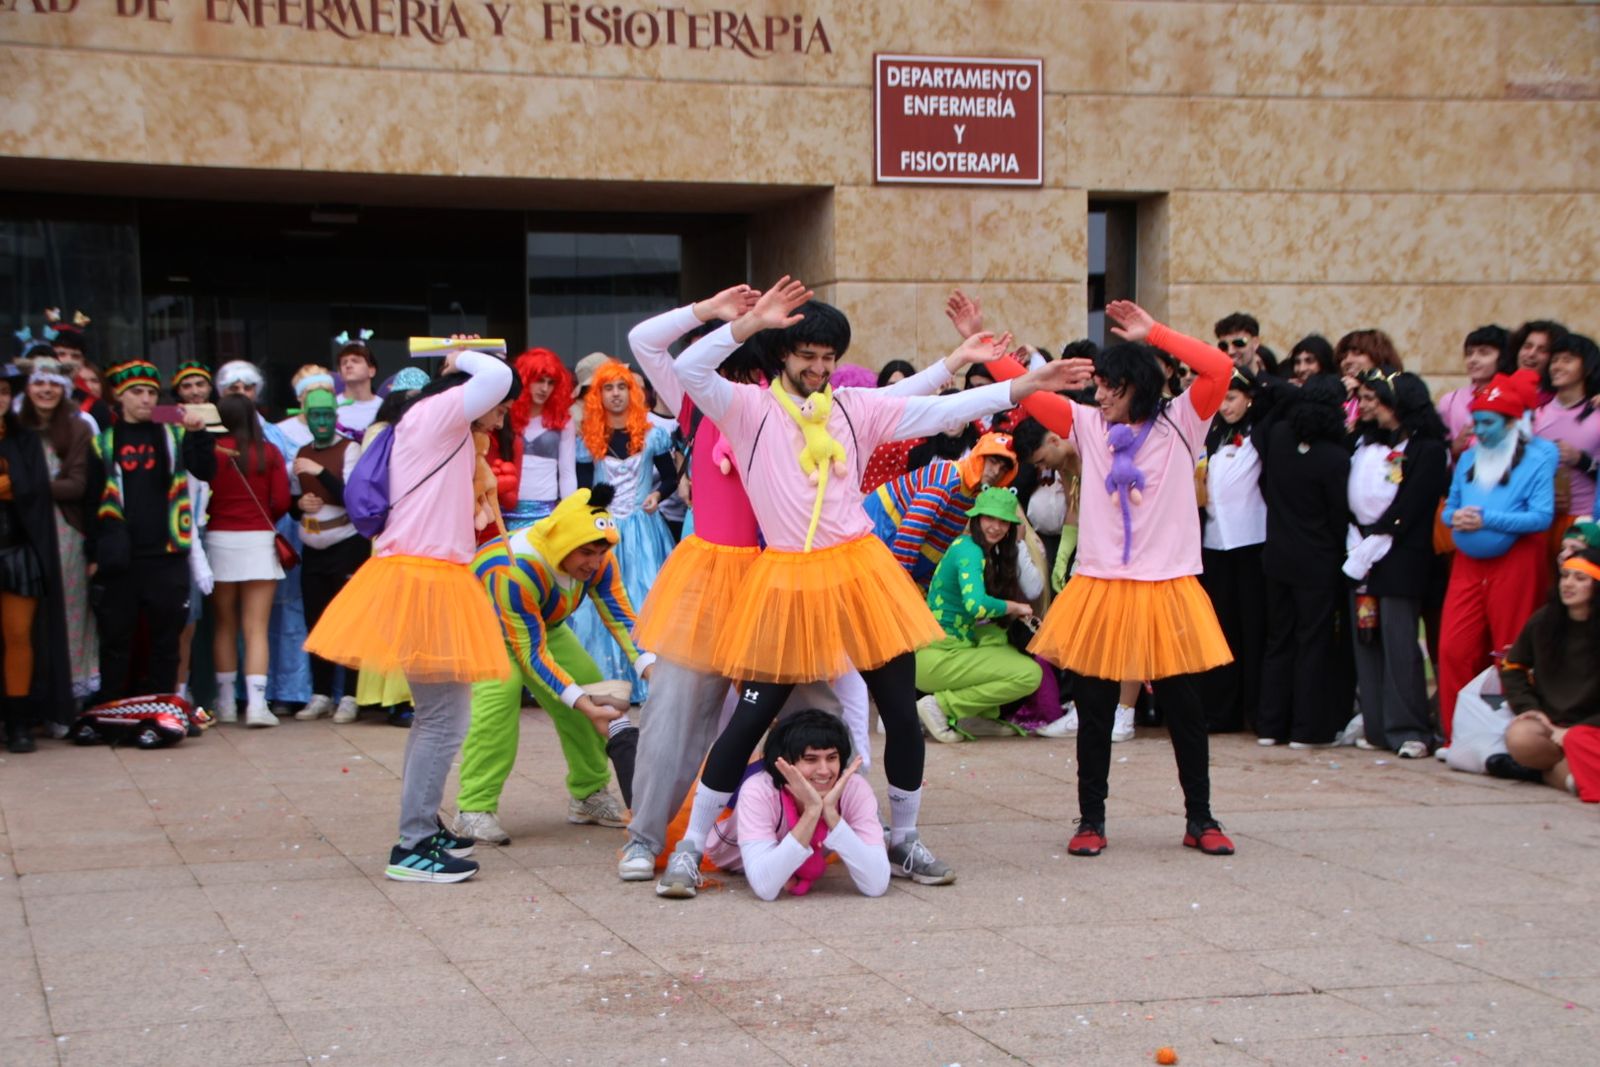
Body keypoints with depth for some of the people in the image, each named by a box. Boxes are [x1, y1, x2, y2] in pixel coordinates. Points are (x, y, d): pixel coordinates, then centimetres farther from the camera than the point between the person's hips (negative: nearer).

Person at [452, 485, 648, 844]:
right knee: (500, 686, -32)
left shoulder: (598, 560, -24)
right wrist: (584, 705, -44)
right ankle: (474, 809, -28)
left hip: (541, 622, 7)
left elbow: (622, 617, -24)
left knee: (589, 683, -7)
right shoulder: (515, 572, -42)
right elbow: (532, 654, -38)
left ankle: (588, 795, 10)